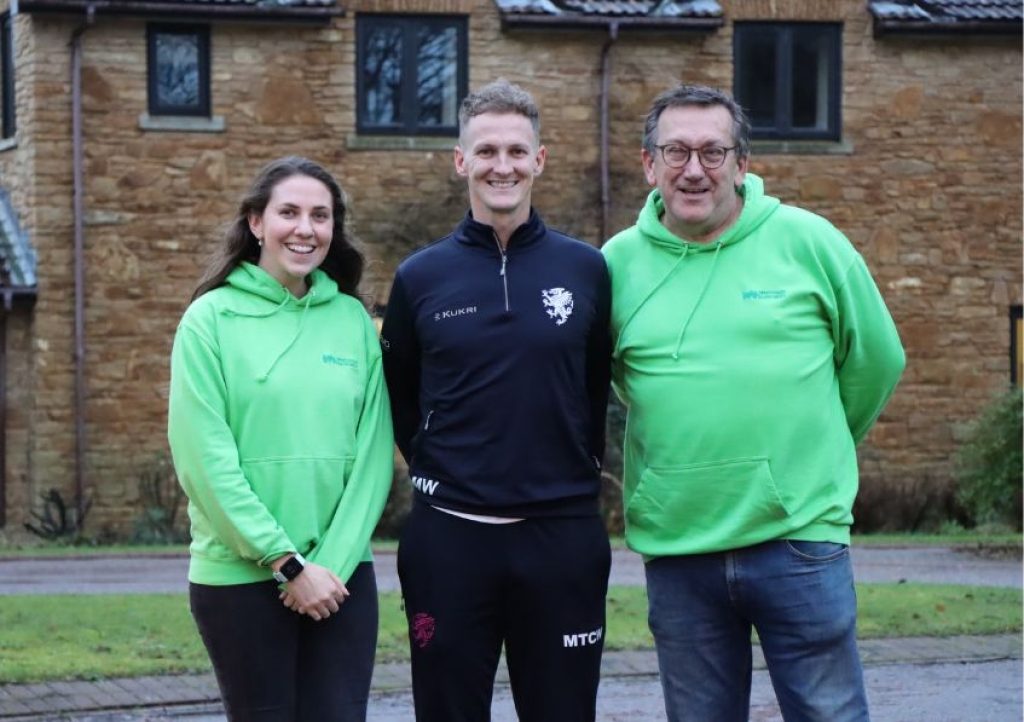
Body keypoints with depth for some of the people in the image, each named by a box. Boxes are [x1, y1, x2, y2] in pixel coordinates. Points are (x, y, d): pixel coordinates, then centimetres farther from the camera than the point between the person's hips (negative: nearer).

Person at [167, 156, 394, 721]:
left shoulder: (353, 319, 6)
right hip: (240, 576, -3)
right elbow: (205, 458, -10)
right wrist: (287, 563, -13)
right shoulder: (212, 318, -4)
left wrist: (331, 561, -9)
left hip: (342, 572, 3)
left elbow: (372, 452, 2)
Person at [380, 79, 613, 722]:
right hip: (450, 539, 0)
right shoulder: (421, 277, 3)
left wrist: (580, 470, 7)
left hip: (564, 537, 0)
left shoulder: (586, 269, 2)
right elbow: (399, 397, 13)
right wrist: (430, 468, 6)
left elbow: (599, 387, 11)